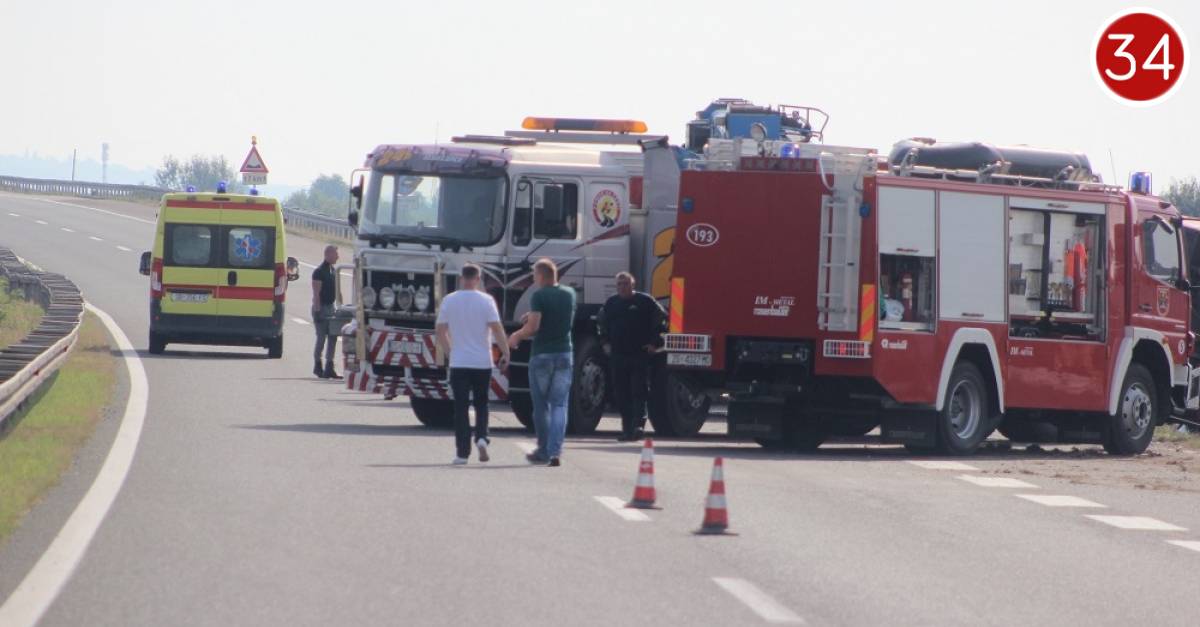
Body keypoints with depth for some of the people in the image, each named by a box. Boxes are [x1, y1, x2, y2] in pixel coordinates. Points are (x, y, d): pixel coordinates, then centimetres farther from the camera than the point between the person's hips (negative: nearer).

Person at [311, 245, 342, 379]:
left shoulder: (333, 271, 13)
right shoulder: (319, 271, -13)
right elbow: (316, 293, -16)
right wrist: (317, 311, -20)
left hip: (330, 308, 8)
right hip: (321, 308, -8)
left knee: (332, 338, 5)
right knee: (321, 338, -5)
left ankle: (329, 369, 8)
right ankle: (317, 366, 8)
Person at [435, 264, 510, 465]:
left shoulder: (449, 301, 0)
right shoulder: (486, 301, -6)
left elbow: (440, 332, 4)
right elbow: (496, 328, -11)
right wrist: (505, 353, -2)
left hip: (459, 363, 0)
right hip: (482, 362, 0)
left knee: (461, 407, 3)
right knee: (481, 404, 15)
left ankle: (462, 452, -1)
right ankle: (481, 438, -8)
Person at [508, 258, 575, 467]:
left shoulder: (539, 296, -10)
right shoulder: (569, 294, 8)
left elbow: (533, 326, -18)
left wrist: (517, 336, 1)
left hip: (542, 355, -4)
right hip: (564, 354, 4)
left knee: (541, 405, 7)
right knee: (559, 405, 3)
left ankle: (544, 451, 12)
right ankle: (555, 452, -7)